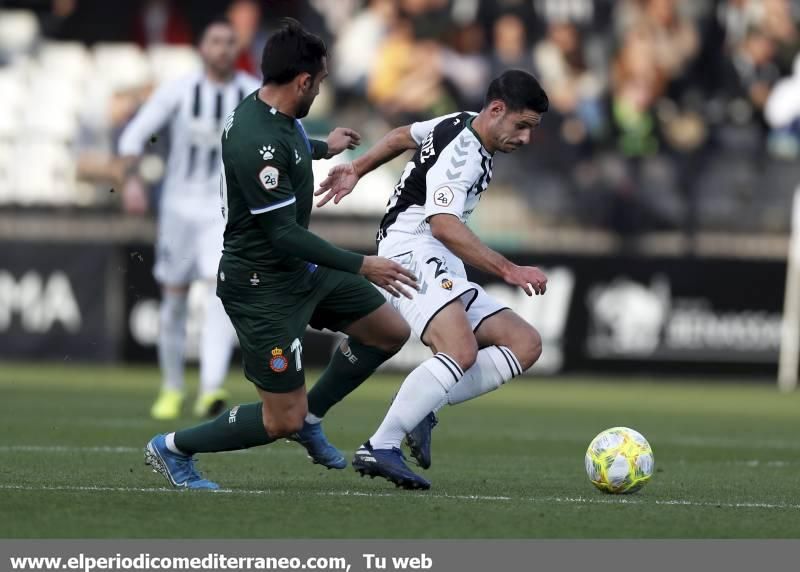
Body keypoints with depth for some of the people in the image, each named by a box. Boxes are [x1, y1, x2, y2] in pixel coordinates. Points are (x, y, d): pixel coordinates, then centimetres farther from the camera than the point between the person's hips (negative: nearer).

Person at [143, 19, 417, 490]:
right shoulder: (258, 144, -30)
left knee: (392, 332, 13)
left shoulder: (272, 113, 0)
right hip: (263, 287, -10)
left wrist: (325, 148, 44)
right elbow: (284, 234, -28)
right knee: (282, 422, -4)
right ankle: (172, 448, 14)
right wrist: (361, 267, -25)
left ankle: (310, 416, 26)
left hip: (300, 271, 10)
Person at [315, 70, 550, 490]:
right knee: (461, 352, -33)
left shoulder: (461, 125, 16)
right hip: (411, 254, -10)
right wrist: (509, 270, -32)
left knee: (526, 344, -2)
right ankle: (380, 448, -33)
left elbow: (402, 136, 32)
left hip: (444, 273, 10)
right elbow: (443, 224, -28)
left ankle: (421, 408, -11)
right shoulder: (461, 152, -15)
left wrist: (357, 170, 40)